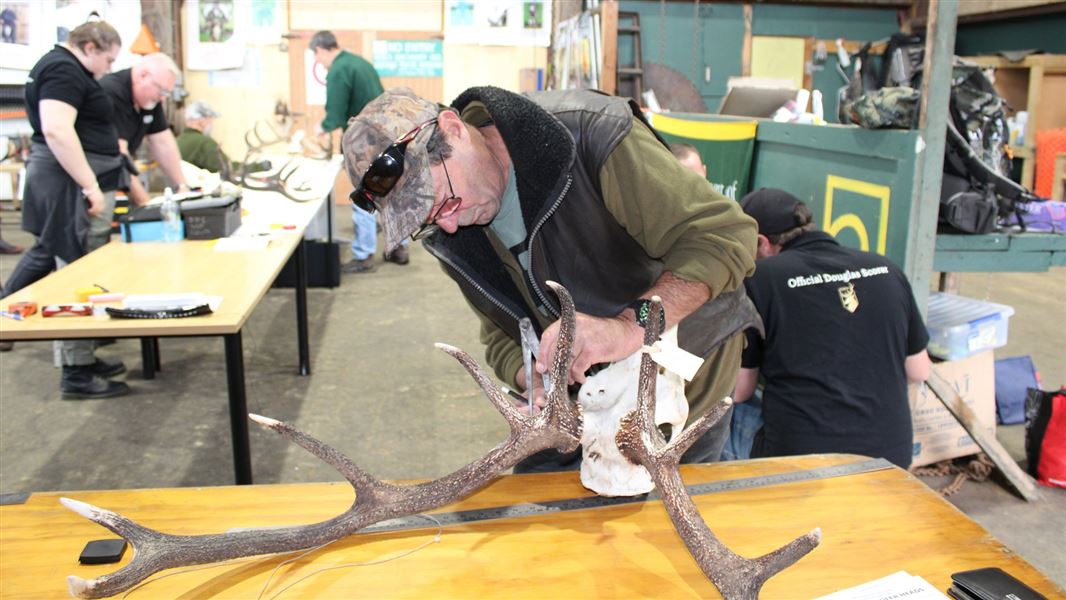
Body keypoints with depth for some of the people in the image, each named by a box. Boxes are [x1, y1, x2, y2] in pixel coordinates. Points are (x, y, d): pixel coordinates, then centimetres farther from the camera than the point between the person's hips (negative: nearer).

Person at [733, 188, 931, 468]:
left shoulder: (758, 279, -8)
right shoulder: (885, 269, 4)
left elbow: (738, 391, -3)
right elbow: (919, 370, 13)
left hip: (799, 455, -4)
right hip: (889, 455, 5)